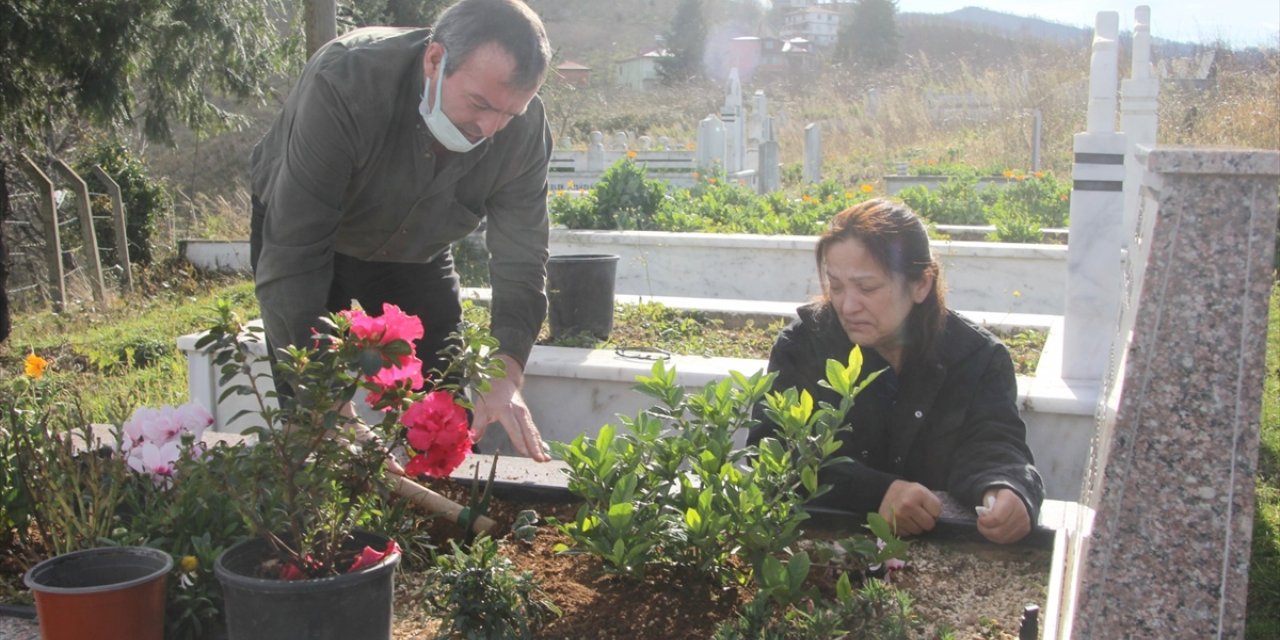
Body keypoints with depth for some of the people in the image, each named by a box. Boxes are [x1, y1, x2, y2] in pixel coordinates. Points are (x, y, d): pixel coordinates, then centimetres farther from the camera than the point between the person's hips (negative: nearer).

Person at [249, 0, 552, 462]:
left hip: (415, 250, 3)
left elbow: (520, 260, -21)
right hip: (302, 232, -3)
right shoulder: (342, 83, -39)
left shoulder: (525, 129, -26)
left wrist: (505, 372, -38)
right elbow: (294, 253, -40)